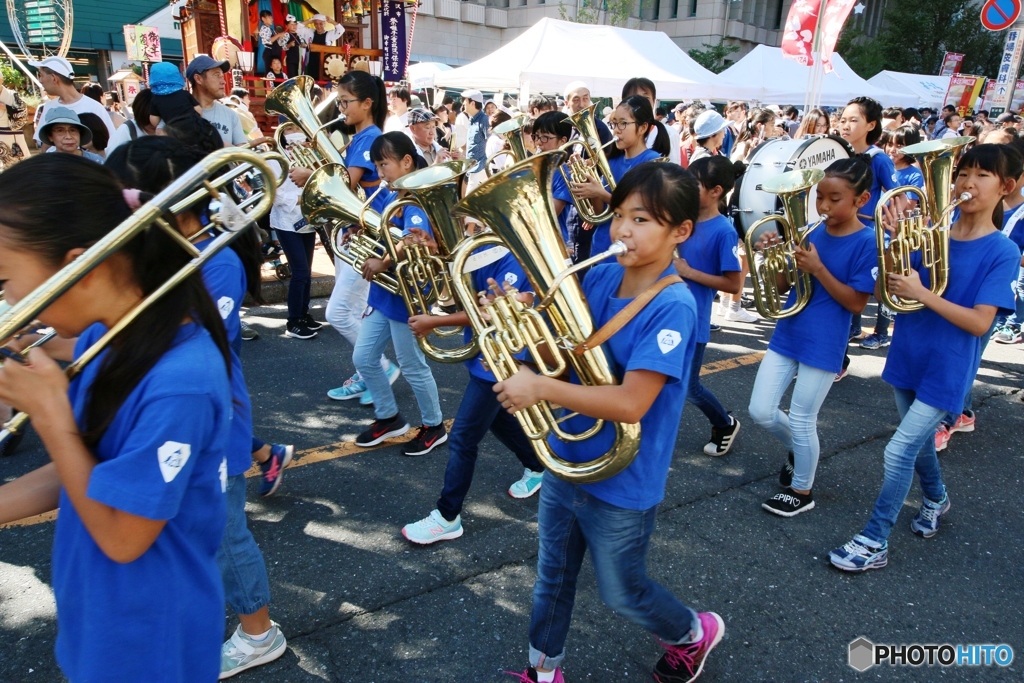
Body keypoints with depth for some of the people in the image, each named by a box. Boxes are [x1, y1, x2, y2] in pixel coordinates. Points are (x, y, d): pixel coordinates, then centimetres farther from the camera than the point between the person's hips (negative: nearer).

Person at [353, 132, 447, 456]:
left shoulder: (417, 199, -19)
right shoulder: (392, 197, 9)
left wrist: (383, 263, -38)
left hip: (406, 295, -9)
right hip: (382, 292, 9)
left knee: (412, 367, 5)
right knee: (363, 359, 13)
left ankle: (434, 426, 25)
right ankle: (389, 418, 31)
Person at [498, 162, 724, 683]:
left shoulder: (672, 307, -24)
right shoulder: (599, 277, -4)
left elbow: (630, 404, -30)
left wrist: (540, 388, -33)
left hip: (622, 483, -6)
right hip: (566, 461, 6)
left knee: (622, 594, 18)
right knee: (552, 578, 21)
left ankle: (694, 632, 48)